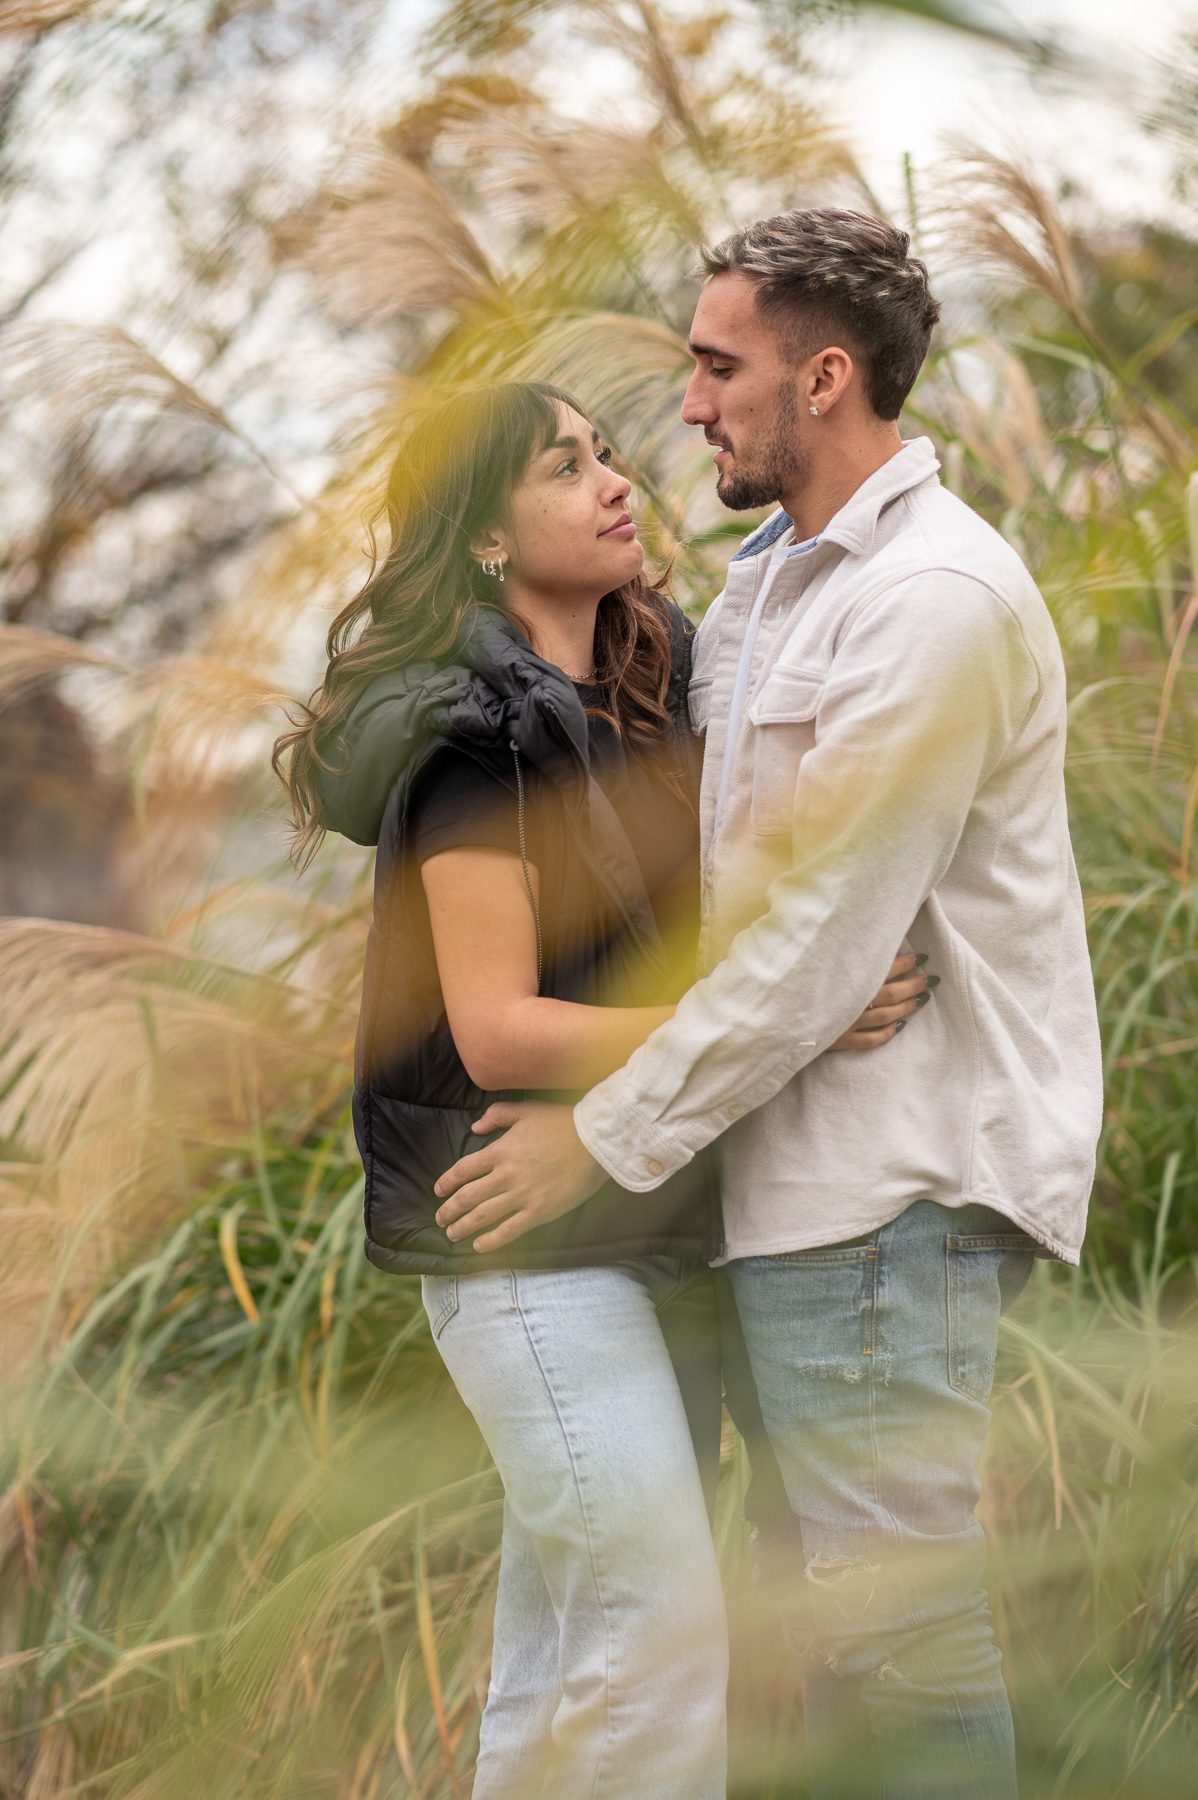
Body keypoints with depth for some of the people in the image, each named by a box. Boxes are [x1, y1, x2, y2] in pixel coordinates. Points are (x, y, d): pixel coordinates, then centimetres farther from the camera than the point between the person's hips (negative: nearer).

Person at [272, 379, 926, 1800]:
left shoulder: (647, 700, 12)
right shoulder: (478, 734, -12)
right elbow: (497, 1031, -18)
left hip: (653, 1227, 8)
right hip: (529, 1242, -8)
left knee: (565, 1644, 11)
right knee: (659, 1633, -11)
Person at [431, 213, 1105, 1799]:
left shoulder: (937, 599, -16)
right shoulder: (768, 581, 16)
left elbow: (821, 941, -20)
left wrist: (607, 1136, -14)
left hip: (896, 1182, -10)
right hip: (816, 1169, 10)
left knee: (887, 1619, -6)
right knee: (862, 1612, 15)